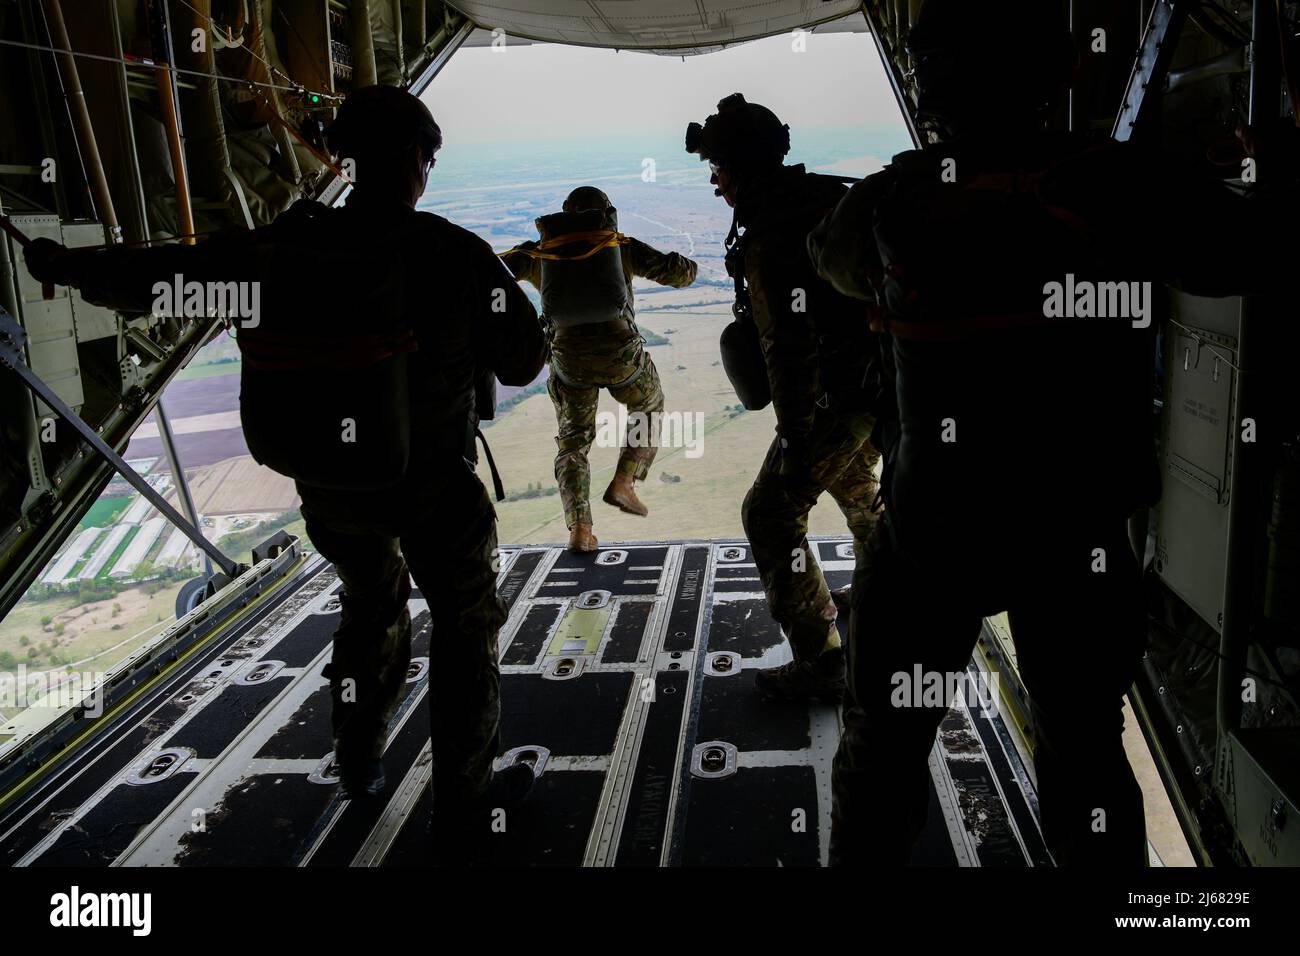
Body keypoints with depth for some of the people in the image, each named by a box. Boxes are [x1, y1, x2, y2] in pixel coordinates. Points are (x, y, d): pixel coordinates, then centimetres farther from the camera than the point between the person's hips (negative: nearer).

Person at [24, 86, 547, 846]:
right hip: (433, 482, -4)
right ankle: (465, 786, 24)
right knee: (466, 623, 14)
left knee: (370, 610, 26)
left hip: (331, 479, 4)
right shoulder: (459, 254, -17)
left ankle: (360, 764, 40)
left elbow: (159, 275, 2)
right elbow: (525, 363, -9)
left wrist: (65, 265, 20)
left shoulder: (287, 250, -8)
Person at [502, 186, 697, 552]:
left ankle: (579, 529, 3)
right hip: (622, 353, -1)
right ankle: (623, 482, 17)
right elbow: (680, 273, 9)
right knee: (649, 409, 30)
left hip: (570, 360, 1)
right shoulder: (623, 247, 9)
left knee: (573, 443, 18)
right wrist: (684, 264, 32)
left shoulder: (539, 252, 12)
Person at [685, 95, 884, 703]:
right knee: (857, 490, 30)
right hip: (879, 382, 10)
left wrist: (796, 444, -22)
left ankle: (821, 662, 0)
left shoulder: (771, 236, -22)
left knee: (771, 514, -2)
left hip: (838, 398, -10)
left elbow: (792, 348, -26)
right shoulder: (829, 197, 7)